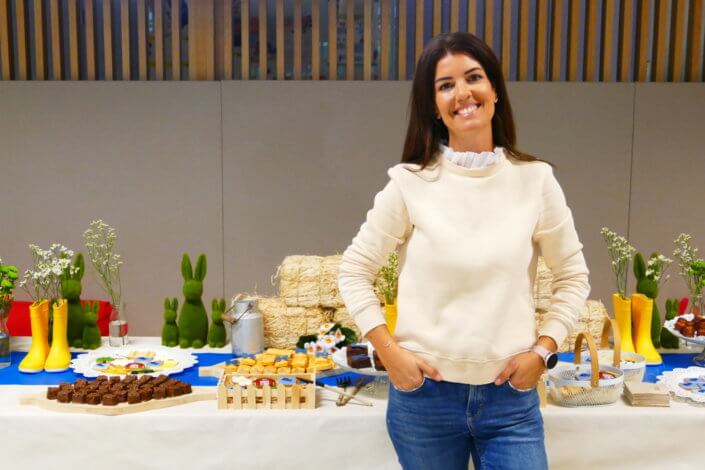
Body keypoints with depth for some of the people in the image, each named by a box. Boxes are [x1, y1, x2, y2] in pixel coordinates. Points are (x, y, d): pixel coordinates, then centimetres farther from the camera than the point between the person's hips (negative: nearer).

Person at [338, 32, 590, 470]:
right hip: (423, 395, 0)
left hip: (511, 397, 1)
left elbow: (573, 276, 7)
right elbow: (355, 271, 2)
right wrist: (390, 352, -6)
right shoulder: (410, 183, -6)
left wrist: (542, 350, -3)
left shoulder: (535, 179, -2)